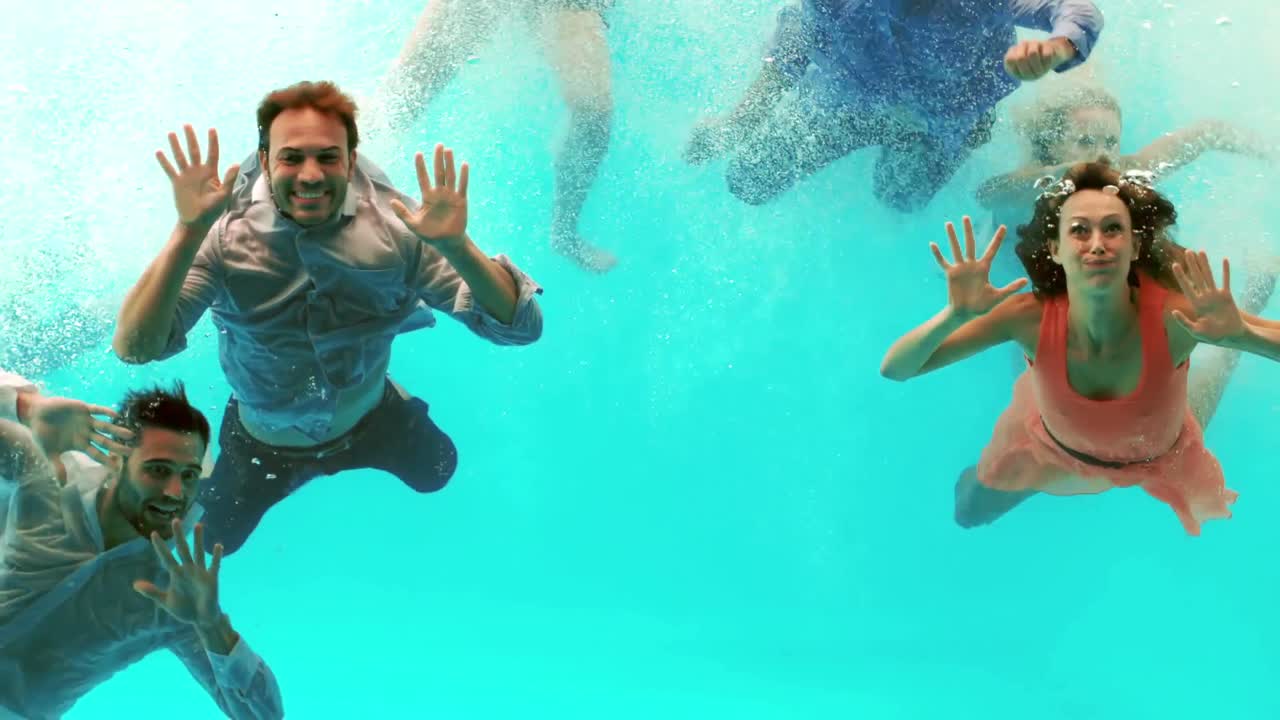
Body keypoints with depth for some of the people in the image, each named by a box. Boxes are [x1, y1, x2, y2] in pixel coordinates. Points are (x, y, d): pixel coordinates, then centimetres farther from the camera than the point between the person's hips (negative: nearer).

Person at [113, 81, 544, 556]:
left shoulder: (394, 226, -29)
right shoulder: (224, 235, -32)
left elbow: (521, 327, -33)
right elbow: (135, 347, -43)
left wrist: (457, 247, -52)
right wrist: (188, 232, -55)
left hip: (370, 418, 1)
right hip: (263, 438, -1)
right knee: (216, 543, 21)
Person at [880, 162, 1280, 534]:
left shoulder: (1173, 313, -43)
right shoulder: (1031, 317, -39)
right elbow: (894, 369, -37)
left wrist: (1240, 333, -62)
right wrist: (956, 314, -55)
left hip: (1160, 457, 0)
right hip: (1054, 443, 0)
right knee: (968, 513, 24)